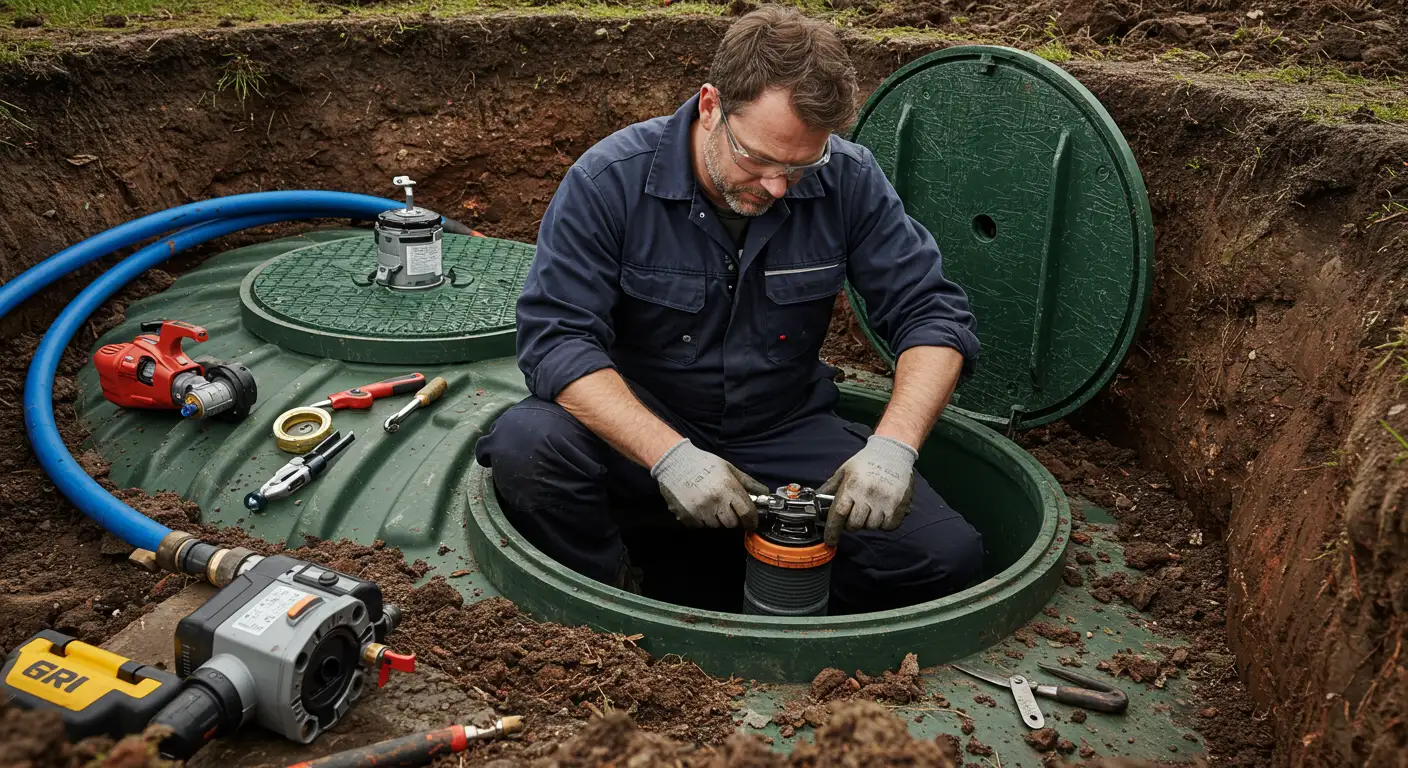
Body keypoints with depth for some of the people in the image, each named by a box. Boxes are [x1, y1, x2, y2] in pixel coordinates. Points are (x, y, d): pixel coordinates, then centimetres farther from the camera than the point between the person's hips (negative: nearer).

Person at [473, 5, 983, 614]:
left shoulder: (847, 181, -10)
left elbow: (932, 313, -8)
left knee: (948, 556, -17)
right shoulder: (610, 180, -16)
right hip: (642, 429, -1)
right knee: (524, 445, -33)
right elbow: (555, 338, -21)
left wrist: (893, 446, -26)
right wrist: (671, 455, -35)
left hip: (787, 433, 2)